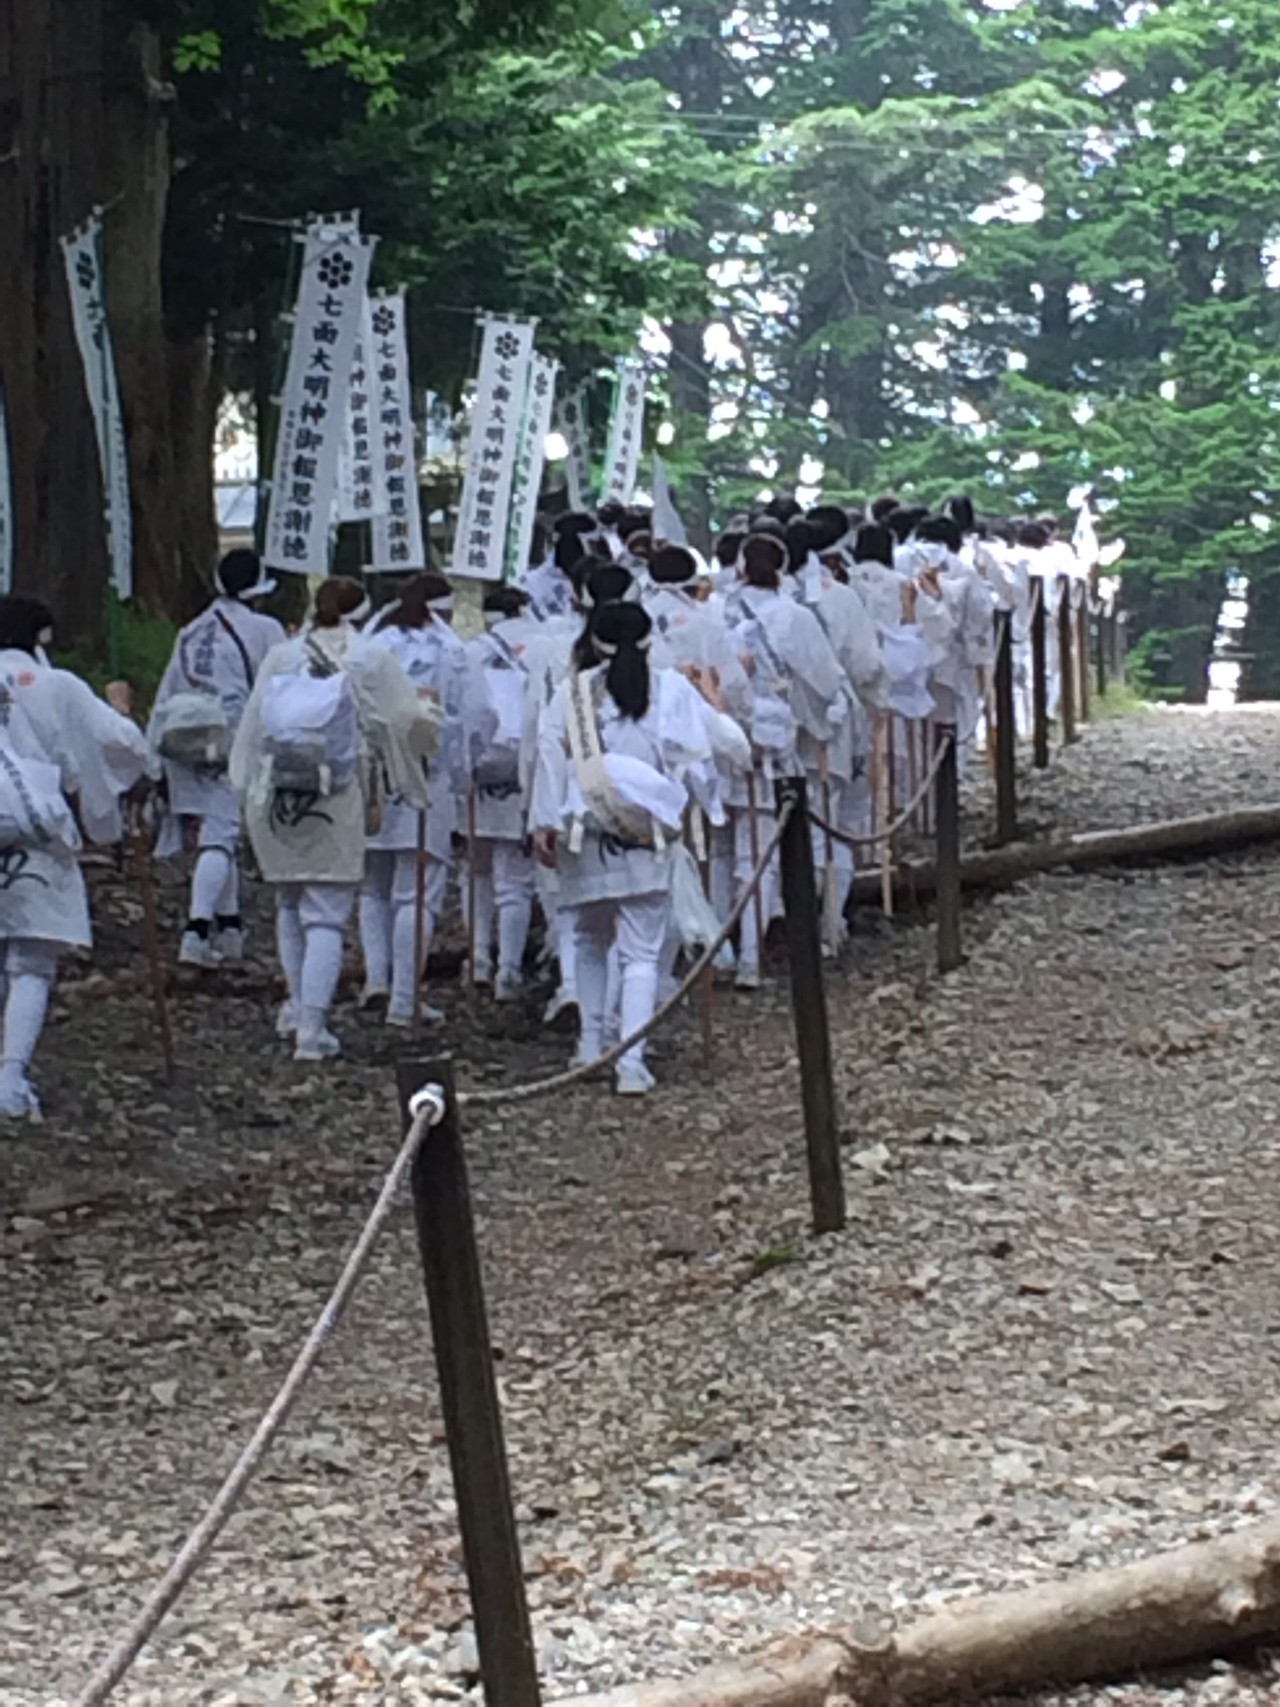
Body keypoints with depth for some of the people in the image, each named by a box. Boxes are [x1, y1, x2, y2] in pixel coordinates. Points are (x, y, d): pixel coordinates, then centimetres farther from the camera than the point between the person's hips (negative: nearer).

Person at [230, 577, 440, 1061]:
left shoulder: (280, 656, 3)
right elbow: (411, 720, -5)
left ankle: (298, 1005, 26)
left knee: (290, 903, 23)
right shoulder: (370, 661, -6)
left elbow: (251, 727, 6)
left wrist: (248, 792, 14)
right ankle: (312, 1029, -6)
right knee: (326, 916, 1)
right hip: (336, 810, -3)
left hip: (274, 804, 3)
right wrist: (431, 712, 19)